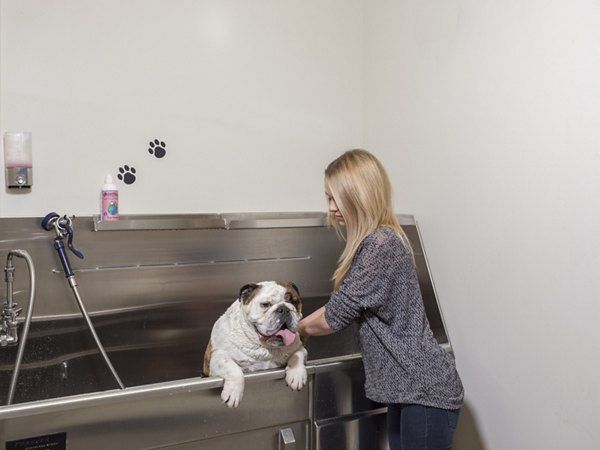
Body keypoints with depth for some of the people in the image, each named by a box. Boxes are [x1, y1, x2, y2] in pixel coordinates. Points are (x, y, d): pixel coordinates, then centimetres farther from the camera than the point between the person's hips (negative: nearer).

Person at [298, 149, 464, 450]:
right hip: (409, 387, 10)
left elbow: (336, 316, -16)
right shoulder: (377, 241, 10)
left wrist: (301, 328, 3)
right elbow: (342, 307, 14)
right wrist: (293, 327, 10)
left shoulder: (381, 244, -22)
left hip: (425, 389, -10)